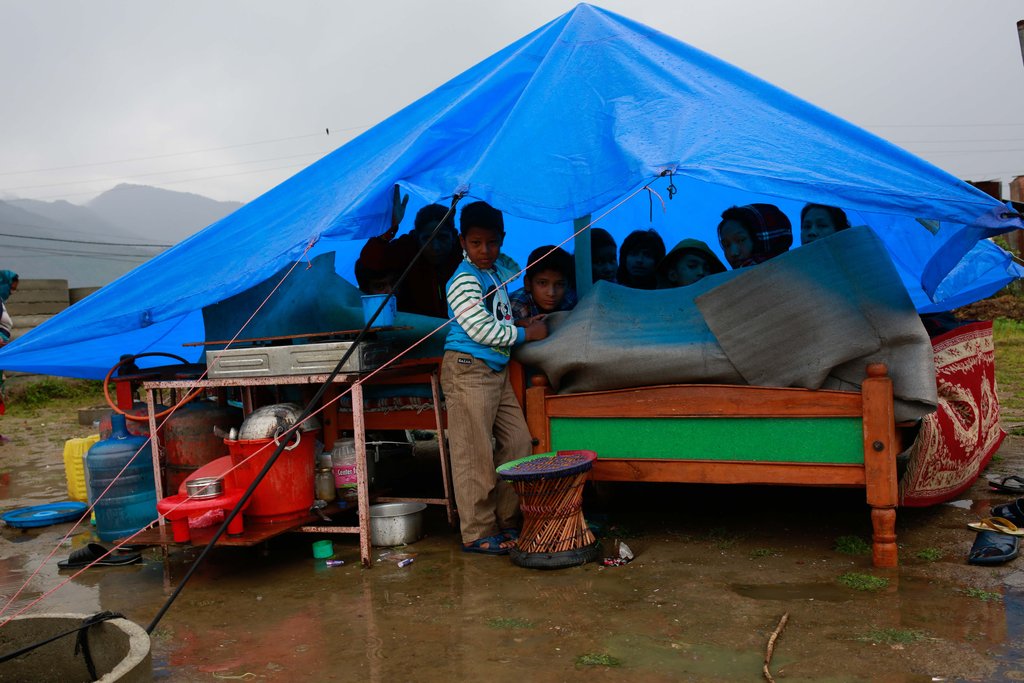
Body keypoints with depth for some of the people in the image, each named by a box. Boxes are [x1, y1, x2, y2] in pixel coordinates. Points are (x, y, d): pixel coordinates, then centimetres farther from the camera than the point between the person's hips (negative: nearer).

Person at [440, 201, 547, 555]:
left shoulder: (501, 267, 12)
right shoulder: (464, 281, -13)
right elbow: (482, 330, -17)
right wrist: (526, 333, -6)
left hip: (497, 370, 9)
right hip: (468, 369, -9)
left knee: (517, 443, 9)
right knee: (474, 456, -4)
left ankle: (506, 521, 20)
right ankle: (478, 534, 4)